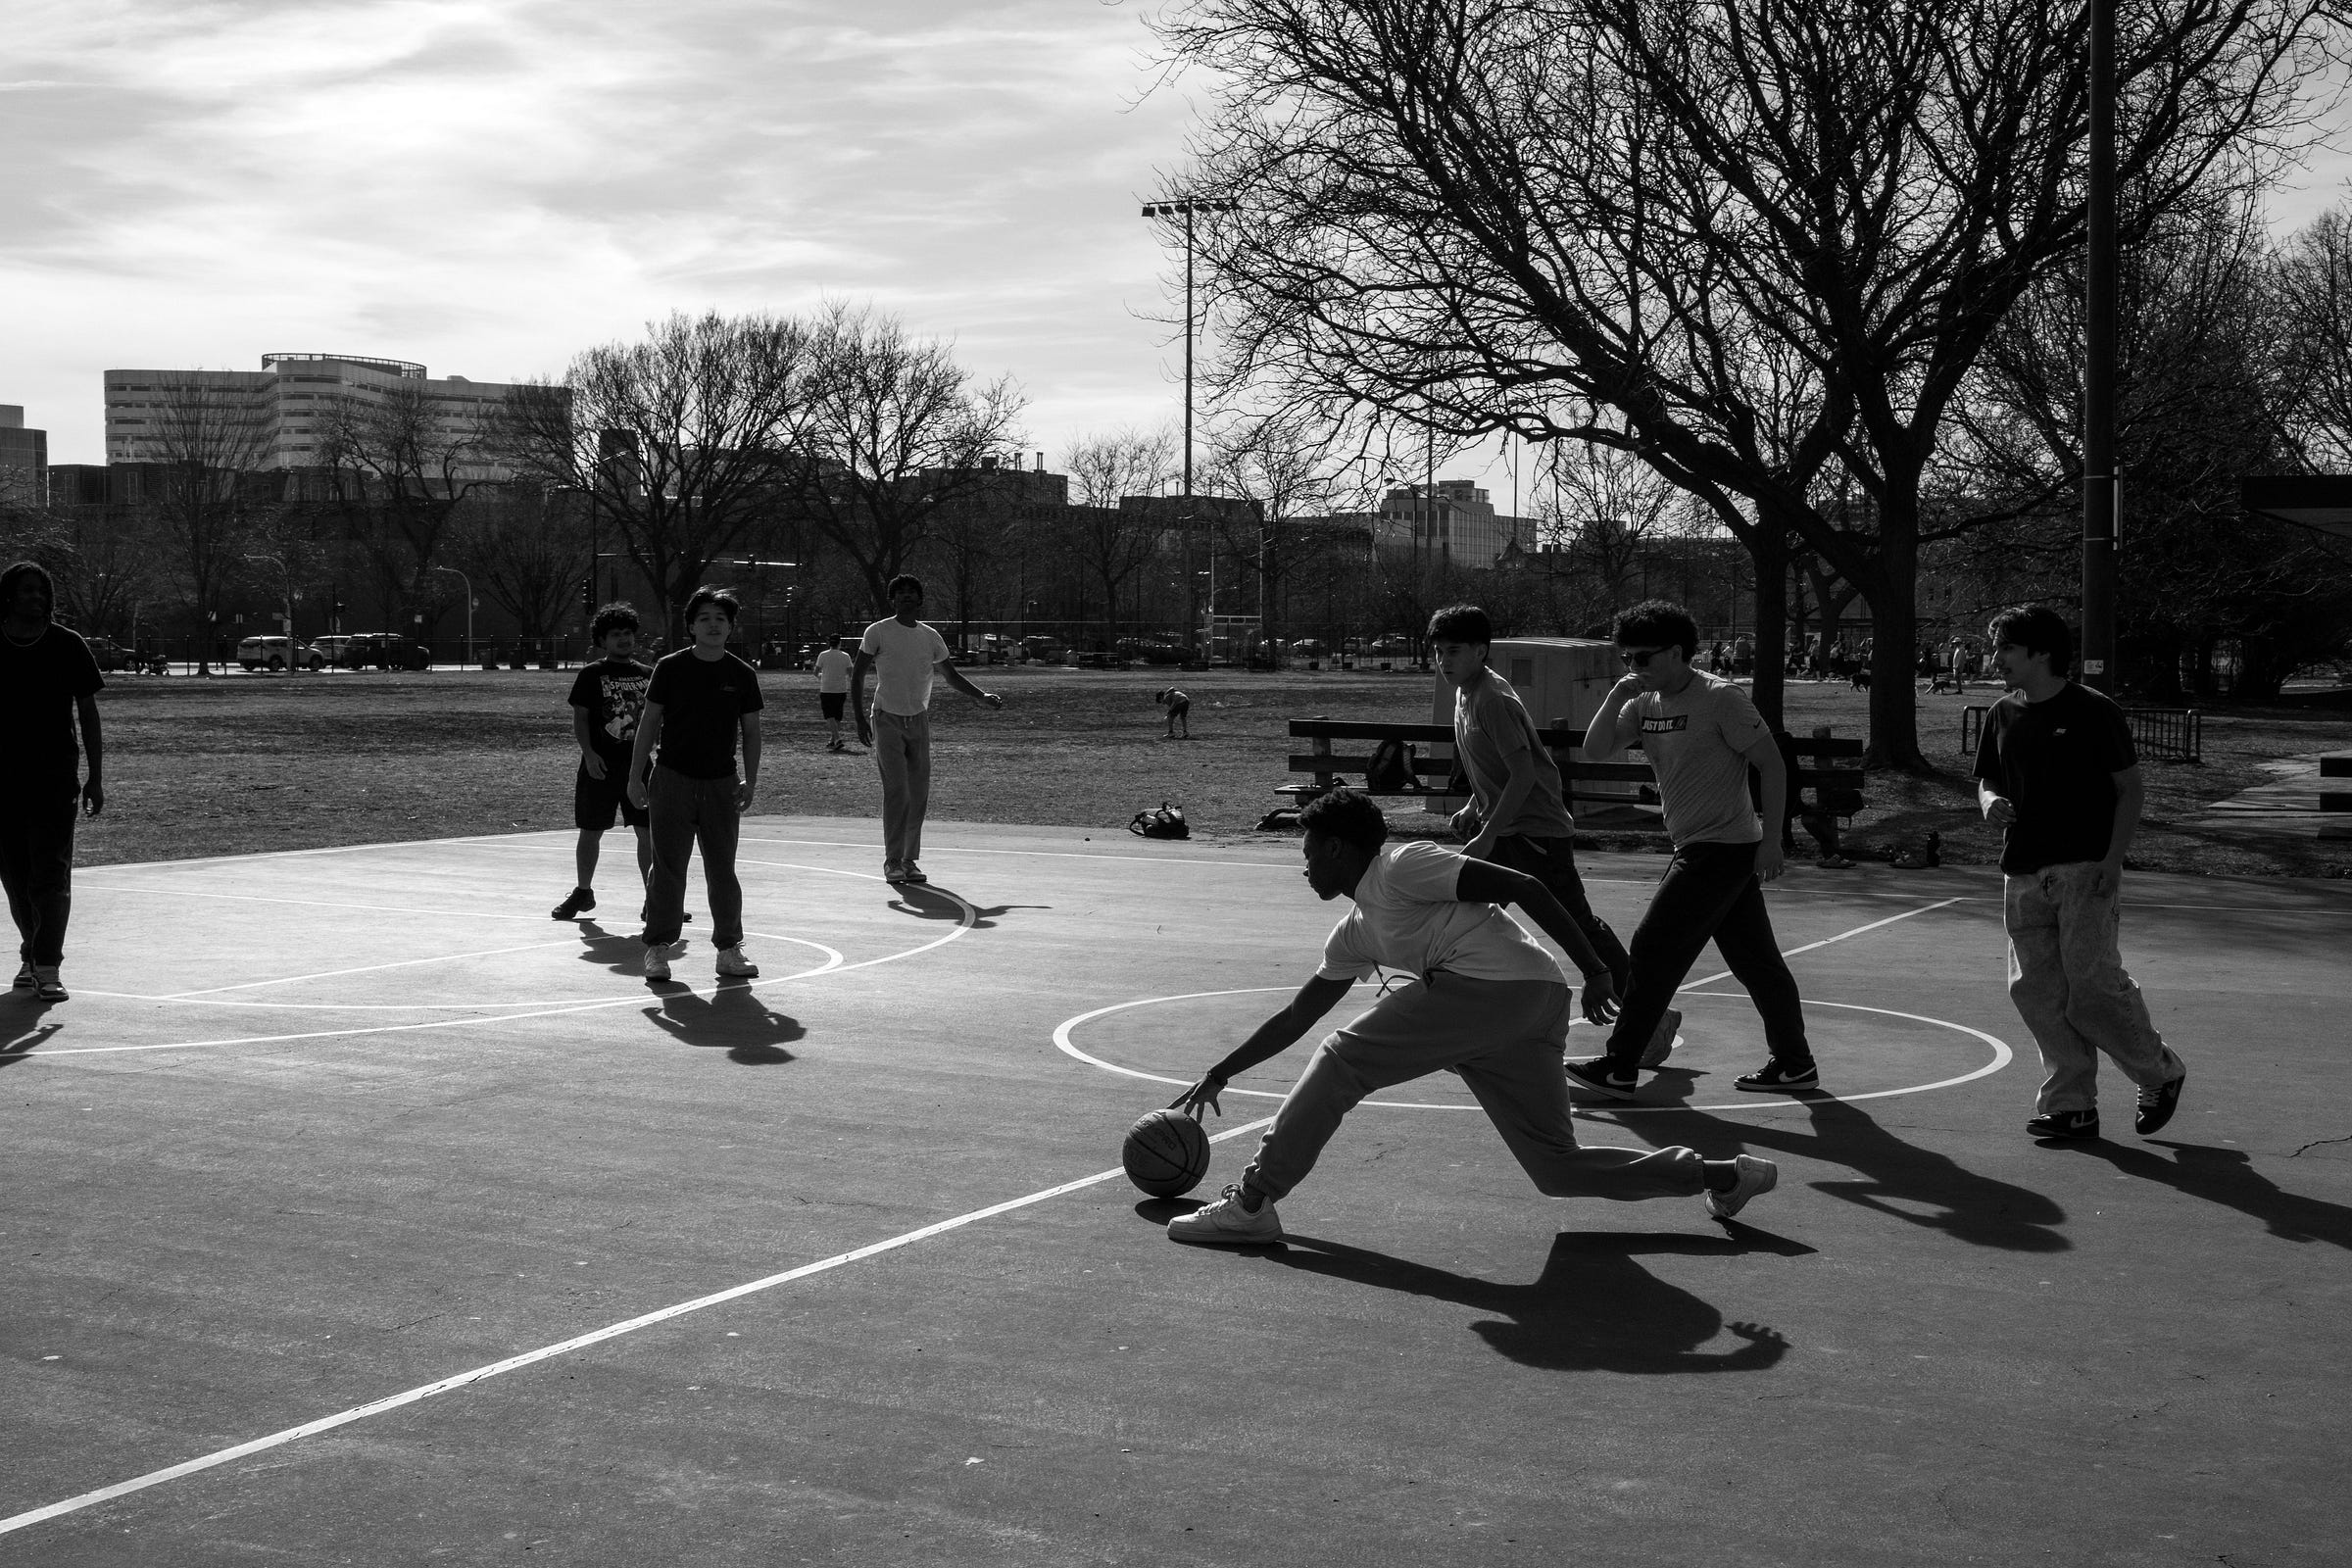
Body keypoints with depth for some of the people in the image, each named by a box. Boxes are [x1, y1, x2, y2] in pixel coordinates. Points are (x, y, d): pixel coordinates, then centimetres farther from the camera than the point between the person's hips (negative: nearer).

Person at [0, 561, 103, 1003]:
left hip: (55, 779, -2)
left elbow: (88, 714, 4)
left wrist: (95, 777, 1)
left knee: (50, 873, -8)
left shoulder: (68, 646, 0)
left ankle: (46, 968, -9)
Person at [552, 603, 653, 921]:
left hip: (638, 764, 2)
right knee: (591, 833, 7)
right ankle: (583, 892, 25)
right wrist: (589, 753, -14)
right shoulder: (591, 675, 0)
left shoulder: (648, 675, 9)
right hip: (600, 765, -2)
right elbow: (580, 718, -2)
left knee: (649, 833, -2)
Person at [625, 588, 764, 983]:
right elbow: (649, 722, 2)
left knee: (722, 871, 4)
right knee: (667, 869, 1)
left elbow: (751, 730, 9)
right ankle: (658, 947, 9)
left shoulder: (742, 675, 3)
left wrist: (750, 781, 0)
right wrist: (636, 777, -1)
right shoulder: (670, 668, -1)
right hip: (671, 780, -1)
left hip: (721, 785, 1)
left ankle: (729, 949, 12)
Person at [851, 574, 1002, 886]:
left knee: (919, 793, 2)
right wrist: (860, 718, -8)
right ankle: (892, 861, -7)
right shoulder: (878, 632, -4)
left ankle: (910, 859, 11)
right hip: (887, 719, -4)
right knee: (896, 790, -13)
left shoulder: (930, 637, 8)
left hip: (919, 720, 4)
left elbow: (951, 675, 20)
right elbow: (857, 674, -1)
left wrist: (982, 697, 11)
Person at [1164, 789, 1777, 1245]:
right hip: (1530, 1016, 9)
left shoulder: (1403, 866, 1)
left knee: (1342, 1059, -4)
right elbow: (1296, 1016, 36)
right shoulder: (1354, 935, 28)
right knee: (1559, 1169, 9)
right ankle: (1724, 1175, 14)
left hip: (1497, 984, -9)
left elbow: (1524, 888, -6)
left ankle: (1253, 1203, -5)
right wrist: (1221, 1074, 36)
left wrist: (1594, 969, -11)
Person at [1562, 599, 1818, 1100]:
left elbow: (1772, 766, -12)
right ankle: (1794, 1063, 20)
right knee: (1755, 959, 12)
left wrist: (1772, 841, -15)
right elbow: (1595, 751, 3)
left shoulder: (1720, 698, -14)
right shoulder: (1644, 703, 8)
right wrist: (1617, 697, -9)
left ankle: (1618, 1068, -2)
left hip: (1722, 848, -8)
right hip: (1695, 848, 8)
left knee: (1654, 949, -7)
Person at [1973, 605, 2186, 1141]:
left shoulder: (2093, 710, -5)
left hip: (2085, 869, -6)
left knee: (2092, 982, -10)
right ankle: (2070, 1105, 9)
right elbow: (1986, 781, 22)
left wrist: (2112, 860, -12)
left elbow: (2130, 788, -3)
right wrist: (1991, 803, -3)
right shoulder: (2003, 715, 11)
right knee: (2034, 989, 1)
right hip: (2023, 872, 6)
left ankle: (2162, 1074, 13)